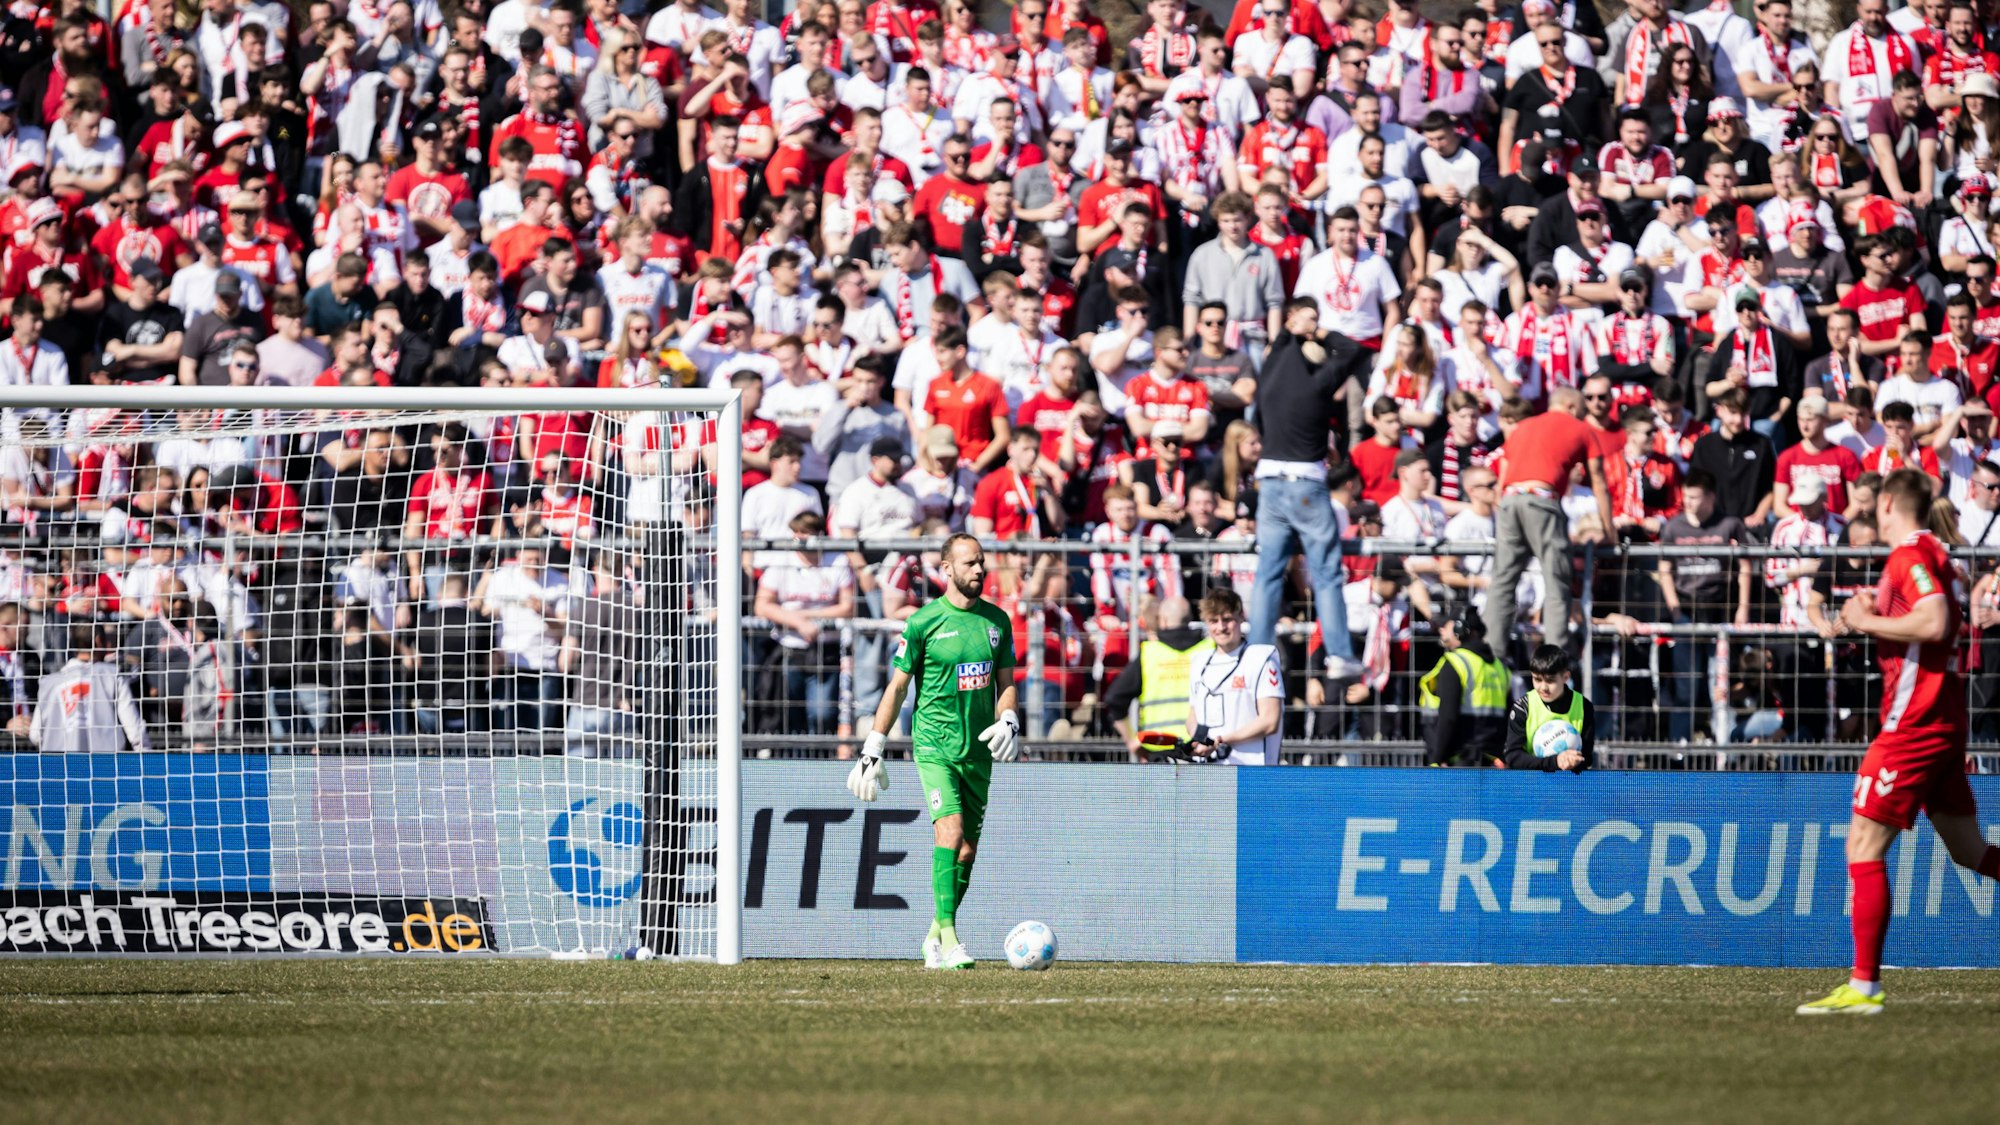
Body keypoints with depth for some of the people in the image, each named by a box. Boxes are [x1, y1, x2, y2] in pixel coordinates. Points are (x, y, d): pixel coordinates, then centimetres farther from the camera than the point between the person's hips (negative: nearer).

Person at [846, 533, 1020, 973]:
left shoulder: (997, 620, 8)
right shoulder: (923, 623, -6)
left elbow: (1006, 681, 15)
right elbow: (897, 687, -1)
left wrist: (1008, 722, -6)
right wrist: (873, 749, -1)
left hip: (978, 750, 5)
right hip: (934, 743, -5)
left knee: (967, 851, 8)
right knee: (950, 831, -22)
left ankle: (935, 939, 22)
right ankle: (949, 934, -24)